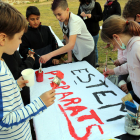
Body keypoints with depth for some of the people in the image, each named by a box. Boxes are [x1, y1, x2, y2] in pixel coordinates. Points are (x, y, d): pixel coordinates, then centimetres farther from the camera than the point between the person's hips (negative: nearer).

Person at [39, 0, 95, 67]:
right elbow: (67, 37, -2)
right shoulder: (61, 20, -13)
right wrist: (69, 57, -9)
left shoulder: (75, 21, -34)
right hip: (76, 52, 6)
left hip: (87, 51, -6)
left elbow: (71, 45, -47)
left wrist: (50, 55, -54)